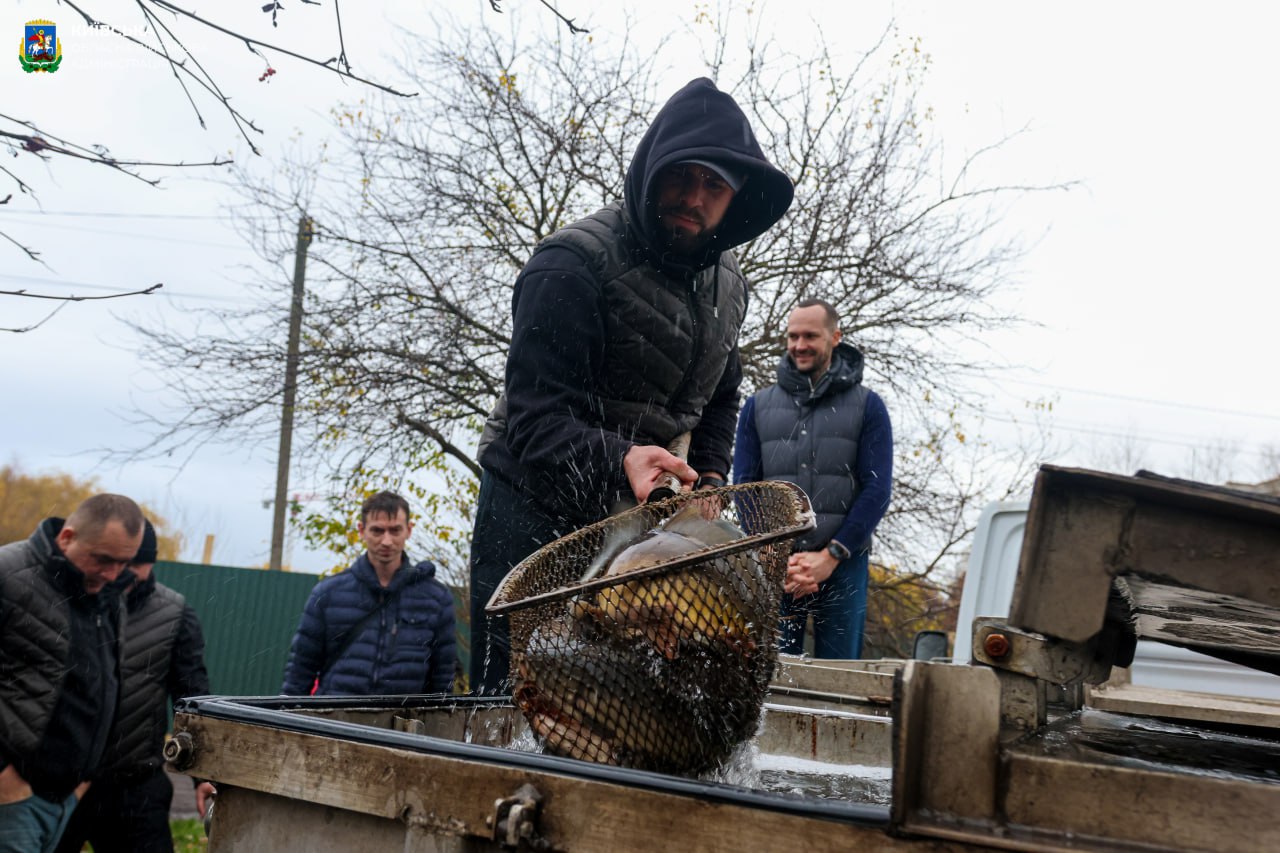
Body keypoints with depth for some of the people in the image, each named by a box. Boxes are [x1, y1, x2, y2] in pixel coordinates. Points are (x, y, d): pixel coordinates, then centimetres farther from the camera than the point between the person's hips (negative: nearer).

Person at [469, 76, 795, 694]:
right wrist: (619, 459, -42)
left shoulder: (726, 286, 6)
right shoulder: (574, 263, -18)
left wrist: (709, 482, 4)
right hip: (536, 514, -6)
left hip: (633, 519, 7)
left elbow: (718, 403, 21)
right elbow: (535, 419, -24)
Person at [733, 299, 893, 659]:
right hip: (772, 566, 1)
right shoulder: (758, 407, 13)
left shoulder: (866, 406, 8)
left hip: (842, 565, -1)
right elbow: (744, 487, 8)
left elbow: (877, 489, 1)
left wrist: (831, 556, -9)